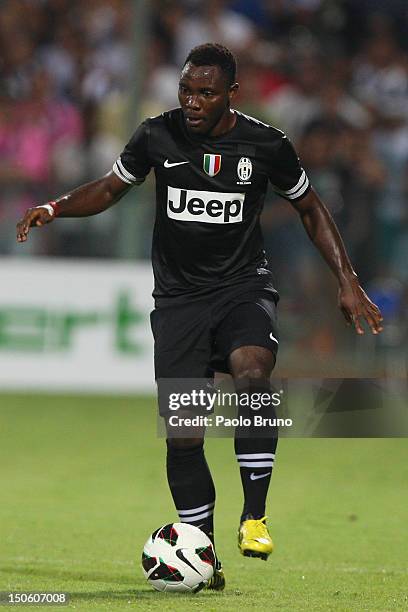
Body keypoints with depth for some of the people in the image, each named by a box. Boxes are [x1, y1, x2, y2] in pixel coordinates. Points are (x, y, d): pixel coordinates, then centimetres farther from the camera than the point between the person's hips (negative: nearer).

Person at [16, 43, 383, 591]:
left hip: (244, 287, -1)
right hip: (179, 295, 2)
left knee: (251, 376, -32)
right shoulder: (157, 136, -3)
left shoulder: (265, 145, -6)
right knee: (183, 433, -5)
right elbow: (110, 188, 12)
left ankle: (255, 517, -23)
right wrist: (56, 207, -6)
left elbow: (311, 209, 9)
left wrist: (347, 281, 3)